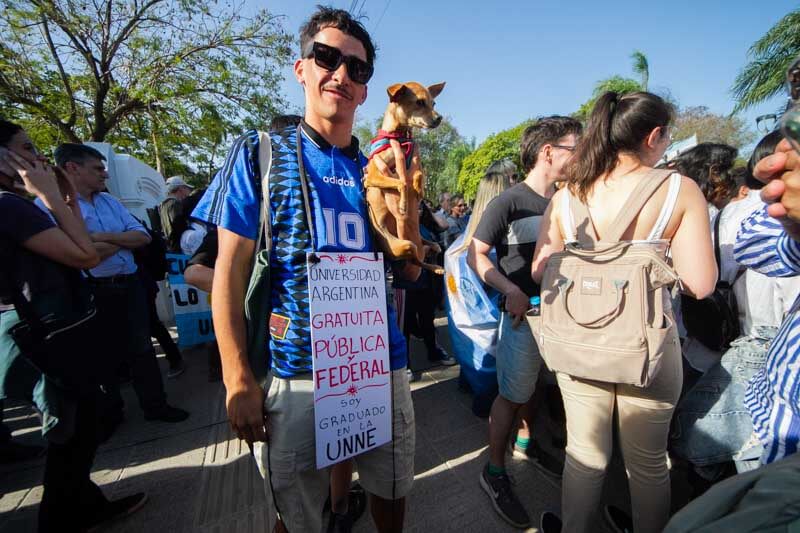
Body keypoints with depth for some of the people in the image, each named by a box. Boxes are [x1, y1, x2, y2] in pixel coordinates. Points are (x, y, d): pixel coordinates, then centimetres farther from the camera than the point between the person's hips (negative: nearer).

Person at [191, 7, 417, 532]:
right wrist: (238, 379, -9)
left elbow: (409, 271, 4)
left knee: (392, 491, 24)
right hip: (294, 373, -2)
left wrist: (404, 204, -13)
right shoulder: (261, 153, -2)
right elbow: (230, 270, -5)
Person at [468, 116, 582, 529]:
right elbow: (475, 255, -11)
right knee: (512, 396, 3)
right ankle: (494, 472, 23)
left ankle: (529, 442, 45)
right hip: (524, 316, -6)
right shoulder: (509, 202, -11)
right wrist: (511, 290, -20)